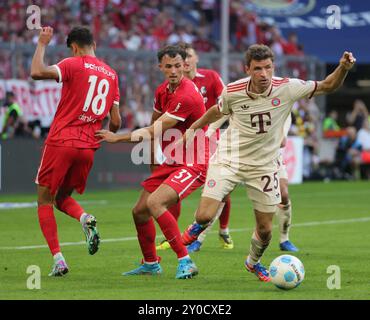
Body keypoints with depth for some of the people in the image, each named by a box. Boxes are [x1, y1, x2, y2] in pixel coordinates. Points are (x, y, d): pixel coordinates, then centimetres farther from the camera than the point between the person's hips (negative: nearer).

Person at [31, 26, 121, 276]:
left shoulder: (73, 64, -5)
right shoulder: (111, 75, 12)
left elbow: (37, 73, -20)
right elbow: (116, 121, 10)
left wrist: (42, 44, -5)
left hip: (61, 142, -5)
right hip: (88, 147, 5)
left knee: (45, 201, 5)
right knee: (63, 199, 22)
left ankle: (58, 259, -8)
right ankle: (85, 219, -11)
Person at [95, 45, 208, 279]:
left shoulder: (186, 96, -23)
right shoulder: (163, 90, 7)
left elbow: (155, 131, -20)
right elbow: (155, 124, 24)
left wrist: (117, 138, -12)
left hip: (193, 165, -9)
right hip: (171, 163, 9)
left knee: (155, 202, -28)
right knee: (140, 211, 11)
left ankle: (186, 262, -23)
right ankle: (151, 264, 31)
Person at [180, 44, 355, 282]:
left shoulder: (287, 88, -16)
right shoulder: (232, 92, -16)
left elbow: (328, 86, -6)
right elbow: (217, 112, 8)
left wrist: (343, 68, -25)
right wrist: (192, 129, 19)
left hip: (264, 166, 1)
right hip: (229, 160, -1)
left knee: (265, 229, 7)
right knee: (205, 216, -15)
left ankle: (254, 262, 41)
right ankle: (199, 226, 24)